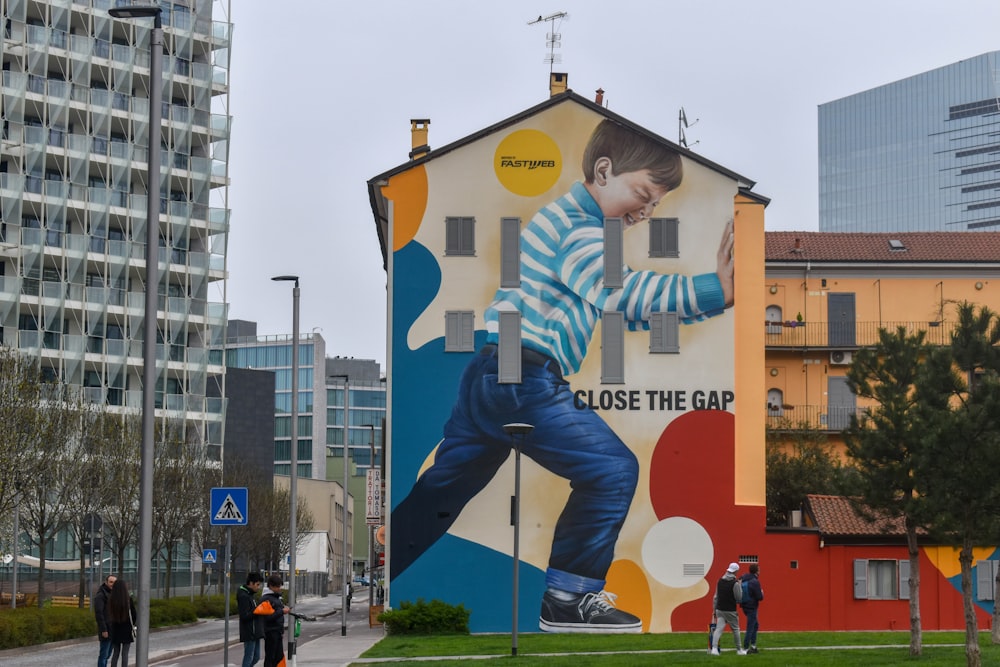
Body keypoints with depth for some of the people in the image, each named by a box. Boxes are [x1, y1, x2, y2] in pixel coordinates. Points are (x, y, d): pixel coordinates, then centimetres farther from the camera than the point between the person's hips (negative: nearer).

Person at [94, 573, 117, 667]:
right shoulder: (100, 595, -11)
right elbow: (99, 613, -18)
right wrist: (103, 630, -22)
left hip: (113, 630, 8)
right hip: (106, 630, -8)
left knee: (107, 654, 11)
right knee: (104, 654, -7)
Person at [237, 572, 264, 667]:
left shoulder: (250, 595, 16)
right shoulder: (244, 596, -15)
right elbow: (244, 616, -22)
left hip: (255, 633, 10)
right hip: (249, 634, -10)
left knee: (256, 657, 13)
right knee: (249, 658, -4)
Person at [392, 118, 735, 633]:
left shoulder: (578, 222, 23)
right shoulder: (578, 226, -10)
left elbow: (627, 313, 22)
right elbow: (617, 291, -28)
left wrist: (703, 300, 10)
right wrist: (710, 291, -34)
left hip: (489, 377, 11)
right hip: (525, 376, -11)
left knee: (441, 492, 16)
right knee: (613, 469, -7)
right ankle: (570, 596, -2)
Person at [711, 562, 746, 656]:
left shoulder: (720, 581, 6)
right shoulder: (735, 583, -13)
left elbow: (715, 597, 11)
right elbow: (739, 599, -7)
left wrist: (714, 609, 17)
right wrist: (740, 586, 3)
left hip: (719, 609, 5)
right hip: (730, 611, -4)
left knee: (718, 629, -3)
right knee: (735, 629, 11)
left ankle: (714, 648, -19)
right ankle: (739, 650, 19)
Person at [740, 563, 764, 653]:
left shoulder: (742, 579, 4)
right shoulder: (755, 582, -20)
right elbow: (760, 597, -18)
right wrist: (762, 593, 2)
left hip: (744, 606, 8)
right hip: (752, 607, -8)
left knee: (755, 625, 22)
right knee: (750, 628, -1)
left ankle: (753, 645, 25)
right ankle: (746, 648, 2)